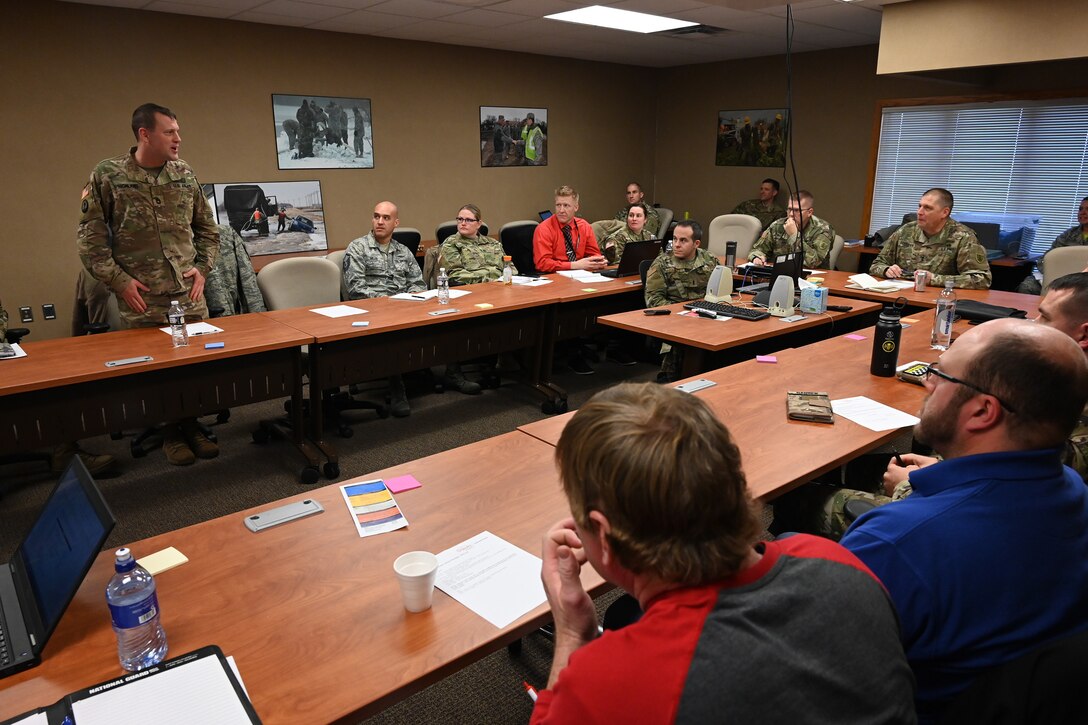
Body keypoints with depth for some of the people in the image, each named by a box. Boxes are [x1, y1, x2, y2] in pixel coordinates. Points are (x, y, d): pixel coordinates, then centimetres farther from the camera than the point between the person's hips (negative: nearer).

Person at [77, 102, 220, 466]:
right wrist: (118, 279, -8)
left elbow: (207, 228, 15)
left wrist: (203, 267, 3)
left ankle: (191, 426, 24)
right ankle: (170, 433, 21)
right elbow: (90, 237, -2)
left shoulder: (185, 174, 7)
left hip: (189, 293, 3)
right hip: (142, 299, -3)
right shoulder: (107, 175, -3)